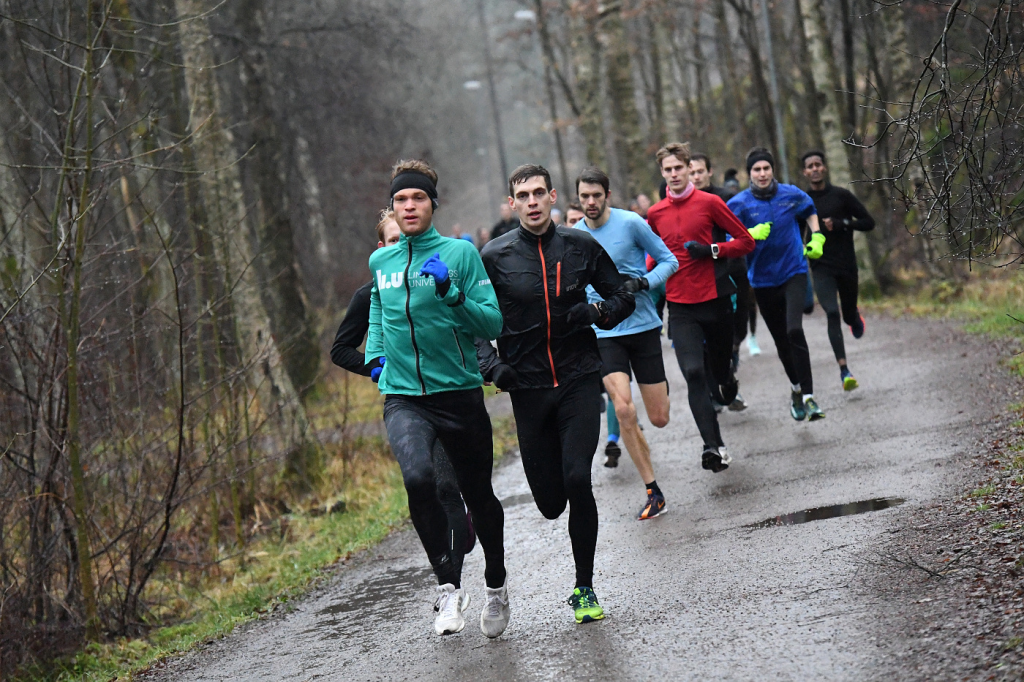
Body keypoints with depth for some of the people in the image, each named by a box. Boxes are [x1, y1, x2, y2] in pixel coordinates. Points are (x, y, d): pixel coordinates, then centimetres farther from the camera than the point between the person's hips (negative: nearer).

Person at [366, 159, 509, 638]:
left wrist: (452, 294, -22)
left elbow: (493, 323, -7)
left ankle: (495, 586, 36)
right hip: (403, 397, 2)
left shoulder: (460, 253, -4)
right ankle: (448, 585, -13)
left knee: (479, 496, 11)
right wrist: (374, 355, 13)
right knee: (417, 477, -26)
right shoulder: (380, 261, 8)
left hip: (459, 393, -1)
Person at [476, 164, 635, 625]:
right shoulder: (495, 257, 0)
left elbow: (623, 297, 12)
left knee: (577, 479, -16)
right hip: (528, 388, 0)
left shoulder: (581, 246, 3)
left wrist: (596, 312, -9)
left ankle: (585, 588, 0)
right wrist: (490, 364, -11)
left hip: (579, 379, 0)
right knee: (551, 503, 1)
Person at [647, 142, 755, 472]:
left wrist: (712, 250, -14)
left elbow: (746, 241, 0)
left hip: (715, 300, -1)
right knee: (693, 374, -15)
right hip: (680, 307, 1)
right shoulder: (655, 214, 7)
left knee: (721, 368, 12)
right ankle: (714, 446, -18)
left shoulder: (709, 203, -3)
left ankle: (727, 382, 52)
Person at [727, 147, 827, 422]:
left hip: (794, 272, -1)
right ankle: (796, 388, 35)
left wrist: (817, 237, 9)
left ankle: (808, 396, -20)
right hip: (763, 279, 1)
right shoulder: (739, 203, -6)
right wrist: (752, 234, -25)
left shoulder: (792, 194, 0)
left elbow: (811, 211, 22)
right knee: (781, 339, 10)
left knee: (794, 330, -21)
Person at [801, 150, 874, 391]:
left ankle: (855, 316, 53)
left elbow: (869, 222, -1)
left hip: (847, 265, 1)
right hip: (821, 267, -1)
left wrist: (840, 224, -14)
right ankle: (844, 369, -23)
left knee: (849, 315, 12)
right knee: (832, 313, -20)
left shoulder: (842, 195, -1)